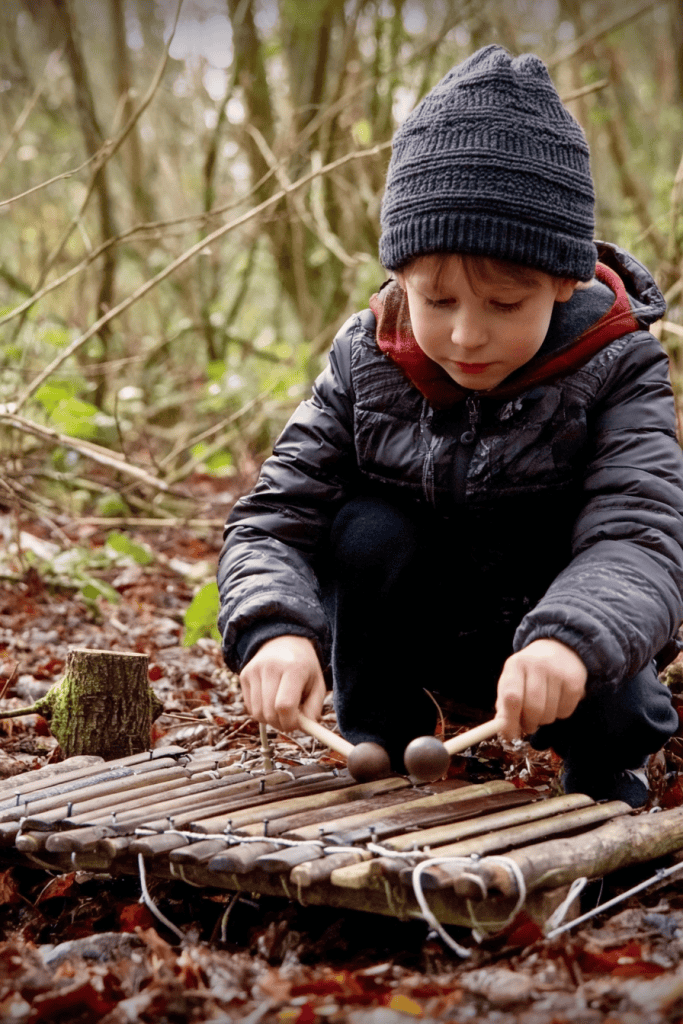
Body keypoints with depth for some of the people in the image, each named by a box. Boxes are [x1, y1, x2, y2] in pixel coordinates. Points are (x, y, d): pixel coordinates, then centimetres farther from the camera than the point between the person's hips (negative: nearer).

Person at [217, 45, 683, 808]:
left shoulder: (614, 372, -19)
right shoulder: (365, 366, -14)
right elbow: (273, 520, -16)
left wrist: (569, 641, -54)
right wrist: (275, 629, -39)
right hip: (420, 634, 3)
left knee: (612, 715, -30)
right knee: (367, 531, -24)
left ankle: (608, 778, 7)